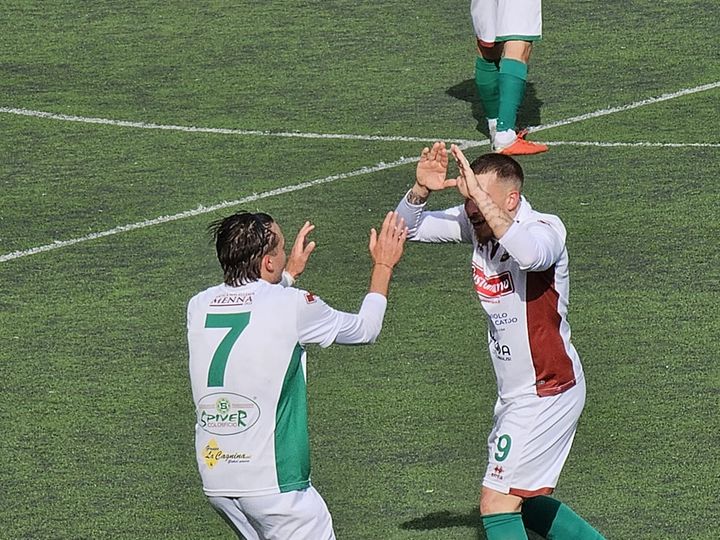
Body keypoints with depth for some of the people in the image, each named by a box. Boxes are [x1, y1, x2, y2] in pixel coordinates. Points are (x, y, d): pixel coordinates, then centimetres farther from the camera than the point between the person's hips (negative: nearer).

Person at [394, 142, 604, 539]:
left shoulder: (545, 229, -23)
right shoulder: (476, 223, -2)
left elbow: (530, 253, -48)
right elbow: (407, 227, 3)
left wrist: (480, 194, -44)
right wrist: (421, 190, -18)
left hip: (546, 394, -9)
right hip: (515, 394, 9)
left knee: (497, 504, -11)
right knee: (521, 502, 21)